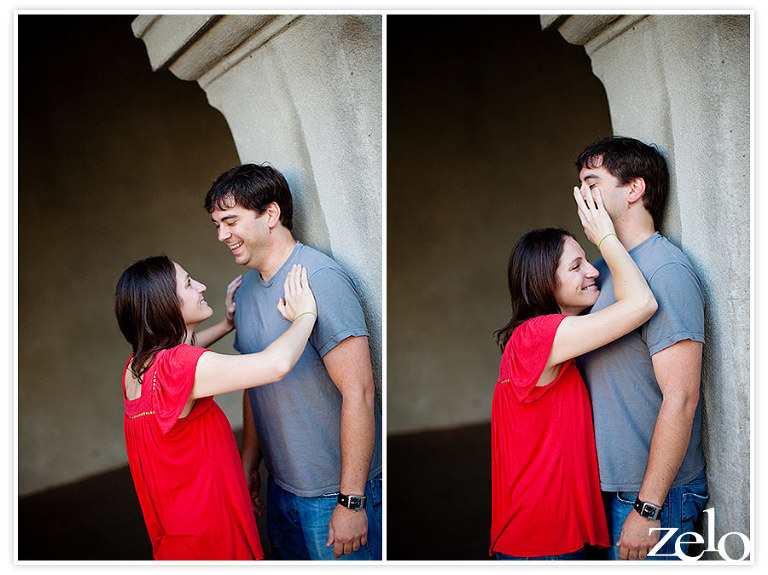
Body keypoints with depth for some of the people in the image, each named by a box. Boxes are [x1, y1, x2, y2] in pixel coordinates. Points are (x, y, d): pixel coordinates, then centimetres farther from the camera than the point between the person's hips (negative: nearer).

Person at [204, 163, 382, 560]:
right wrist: (249, 463, 17)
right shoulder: (247, 288, 7)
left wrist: (351, 501, -23)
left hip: (336, 494, -8)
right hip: (281, 486, 8)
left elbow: (358, 393, -23)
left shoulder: (320, 281, -20)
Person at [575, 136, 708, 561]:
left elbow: (680, 399, -21)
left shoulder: (665, 271, -16)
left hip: (651, 494, -8)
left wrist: (648, 508, -21)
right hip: (610, 486, 8)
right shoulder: (603, 271, 12)